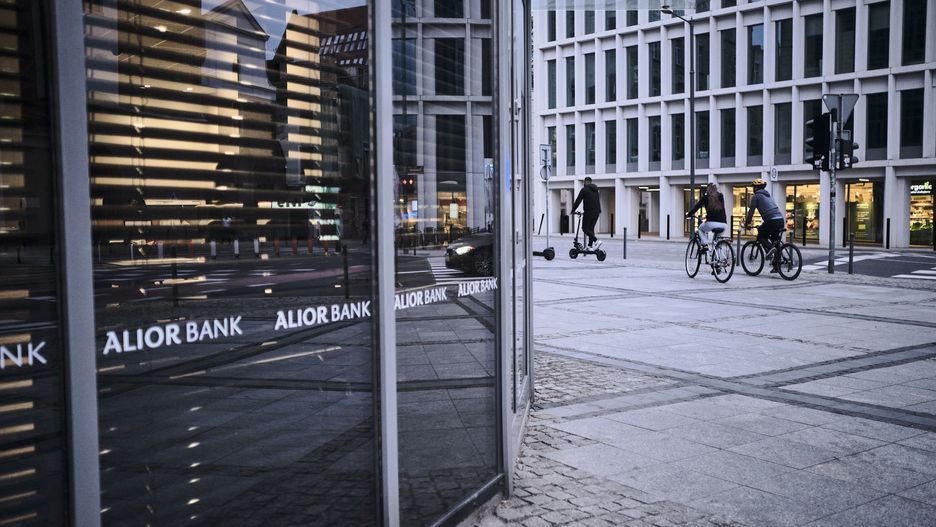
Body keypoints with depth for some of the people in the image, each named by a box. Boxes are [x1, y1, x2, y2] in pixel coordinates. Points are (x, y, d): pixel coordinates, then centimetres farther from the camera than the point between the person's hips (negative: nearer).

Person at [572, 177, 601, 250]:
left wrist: (573, 210, 2)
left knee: (585, 228, -3)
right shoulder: (595, 190, 18)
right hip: (596, 212, 7)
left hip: (588, 212, -7)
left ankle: (596, 241, -19)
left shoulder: (584, 189, -5)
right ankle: (590, 246, 8)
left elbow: (578, 201, -6)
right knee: (591, 228, 12)